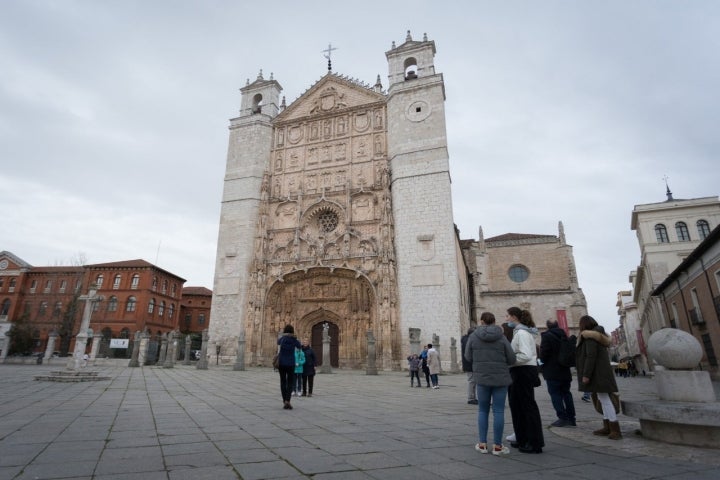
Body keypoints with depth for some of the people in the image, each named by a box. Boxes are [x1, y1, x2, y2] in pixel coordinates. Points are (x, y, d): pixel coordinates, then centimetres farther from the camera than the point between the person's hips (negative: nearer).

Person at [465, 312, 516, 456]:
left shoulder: (473, 336, -4)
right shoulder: (501, 337, -4)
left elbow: (468, 357, 1)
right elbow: (511, 359, -2)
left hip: (481, 378, 1)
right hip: (500, 378, 0)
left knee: (483, 410, 13)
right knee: (498, 411, 7)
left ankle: (483, 444, 16)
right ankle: (497, 445, 13)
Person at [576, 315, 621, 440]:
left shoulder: (590, 337, -14)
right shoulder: (597, 335, 17)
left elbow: (591, 356, -21)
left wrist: (586, 375, -20)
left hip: (597, 374, -10)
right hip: (602, 373, 10)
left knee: (604, 400, -8)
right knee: (604, 400, 11)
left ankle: (615, 429, -6)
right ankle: (607, 427, 16)